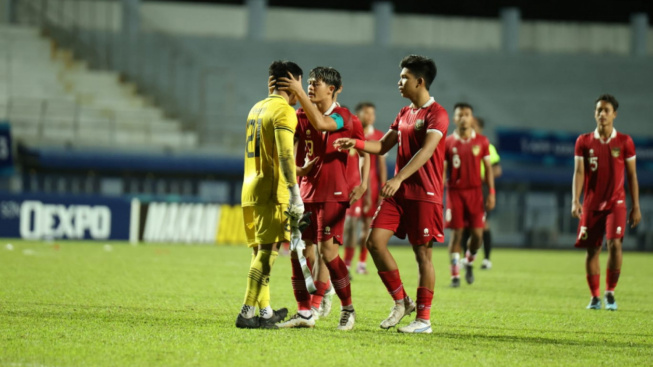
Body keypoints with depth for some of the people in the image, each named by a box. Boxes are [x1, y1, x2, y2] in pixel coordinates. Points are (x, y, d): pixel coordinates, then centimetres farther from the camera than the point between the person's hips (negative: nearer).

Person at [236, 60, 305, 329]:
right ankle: (248, 313, -15)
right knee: (268, 251, -9)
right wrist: (295, 194, -21)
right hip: (271, 191, -9)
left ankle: (265, 311, 22)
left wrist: (296, 171, 35)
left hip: (250, 190, 9)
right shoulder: (283, 111, -9)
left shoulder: (257, 108, 18)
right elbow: (285, 155, -19)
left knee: (260, 252, 14)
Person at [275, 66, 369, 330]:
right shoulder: (302, 116, 11)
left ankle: (348, 309, 3)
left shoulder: (344, 117, -6)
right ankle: (305, 313, 7)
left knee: (327, 251, -12)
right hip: (306, 191, 6)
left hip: (333, 194, -6)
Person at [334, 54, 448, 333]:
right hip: (398, 193, 8)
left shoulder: (437, 114, -10)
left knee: (422, 253, -3)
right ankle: (401, 301, 9)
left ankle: (424, 319, 4)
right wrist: (356, 144, 3)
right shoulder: (404, 114, 16)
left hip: (424, 195, -8)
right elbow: (383, 146, 22)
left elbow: (426, 151, -23)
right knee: (375, 241, -2)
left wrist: (398, 179, -34)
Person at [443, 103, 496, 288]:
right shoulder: (448, 143, 2)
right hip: (455, 191, -1)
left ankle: (469, 261, 25)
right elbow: (442, 170, 4)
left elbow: (488, 168, 7)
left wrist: (491, 193, 0)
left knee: (477, 233, -4)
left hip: (475, 191, 1)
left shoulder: (481, 142, 4)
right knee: (456, 233, -3)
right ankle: (455, 274, 2)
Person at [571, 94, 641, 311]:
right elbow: (579, 172, -3)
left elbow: (632, 175, 5)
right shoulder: (584, 142, 3)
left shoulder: (624, 142, 2)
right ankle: (595, 297, 14)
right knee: (592, 250, 2)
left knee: (615, 244, -18)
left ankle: (610, 293, -3)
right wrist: (575, 201, -16)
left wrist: (636, 207, 2)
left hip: (616, 203, -2)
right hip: (591, 204, 2)